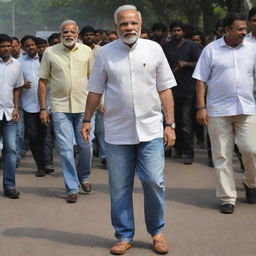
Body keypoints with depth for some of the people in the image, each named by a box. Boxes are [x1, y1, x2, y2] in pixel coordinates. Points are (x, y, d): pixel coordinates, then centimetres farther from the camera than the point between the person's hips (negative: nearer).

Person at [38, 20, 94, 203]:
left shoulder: (86, 51, 4)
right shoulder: (50, 53, 0)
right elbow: (43, 81, 3)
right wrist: (43, 109, -1)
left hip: (84, 106, 1)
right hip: (60, 107, -1)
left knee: (86, 146, 6)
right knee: (65, 149, -1)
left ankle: (83, 177, 33)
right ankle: (72, 188, 7)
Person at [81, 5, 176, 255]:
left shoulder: (154, 49, 3)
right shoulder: (105, 53, 2)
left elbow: (164, 90, 4)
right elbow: (95, 90, 9)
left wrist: (170, 124, 0)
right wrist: (87, 120, 7)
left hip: (150, 130, 0)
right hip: (117, 133, 0)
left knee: (154, 182, -4)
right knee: (119, 188, 5)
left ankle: (157, 232, 16)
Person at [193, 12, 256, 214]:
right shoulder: (211, 50, 1)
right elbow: (201, 80, 1)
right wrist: (201, 107, -6)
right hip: (218, 110, -1)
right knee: (222, 156, 2)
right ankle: (227, 198, 12)